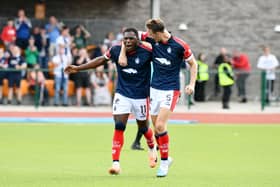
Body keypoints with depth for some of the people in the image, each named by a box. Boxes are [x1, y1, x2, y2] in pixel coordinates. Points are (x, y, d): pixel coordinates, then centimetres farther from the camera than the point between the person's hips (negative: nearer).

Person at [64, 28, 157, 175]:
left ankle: (152, 148, 48)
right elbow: (102, 60, 7)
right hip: (122, 94, 1)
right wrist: (78, 68, 8)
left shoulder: (147, 52, -18)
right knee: (119, 126, -13)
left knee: (143, 127, 14)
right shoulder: (116, 50, -9)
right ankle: (116, 163, -12)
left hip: (141, 95, -1)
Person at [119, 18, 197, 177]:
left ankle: (164, 162, -3)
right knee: (156, 127, 7)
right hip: (154, 88, 5)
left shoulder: (179, 45, -14)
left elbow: (193, 63, -1)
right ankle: (166, 158, 24)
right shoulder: (151, 39, -3)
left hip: (170, 90, -5)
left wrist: (192, 84, -10)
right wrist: (122, 54, -2)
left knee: (160, 125, -15)